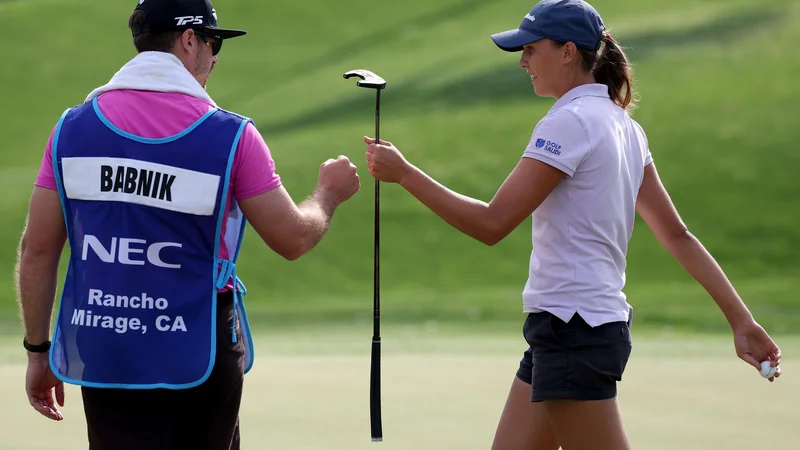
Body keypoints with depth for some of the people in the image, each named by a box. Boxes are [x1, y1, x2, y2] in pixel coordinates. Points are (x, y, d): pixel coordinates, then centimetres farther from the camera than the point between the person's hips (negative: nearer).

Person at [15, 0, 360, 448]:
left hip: (102, 358, 1)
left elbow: (37, 251, 1)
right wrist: (329, 193, 20)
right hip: (199, 358, -1)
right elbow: (293, 239, -1)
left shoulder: (73, 127, 0)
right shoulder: (231, 136, -7)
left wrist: (38, 350, 10)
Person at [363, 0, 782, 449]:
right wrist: (741, 317, 12)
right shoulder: (624, 126, 13)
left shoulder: (570, 122, -15)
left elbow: (491, 224, -18)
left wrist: (403, 172, -14)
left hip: (574, 331, -10)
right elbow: (677, 234, 12)